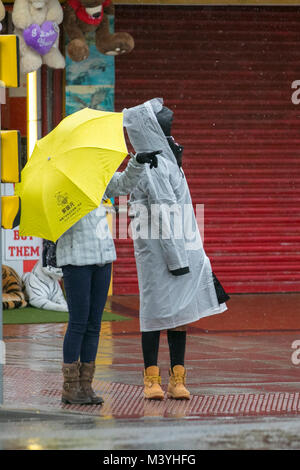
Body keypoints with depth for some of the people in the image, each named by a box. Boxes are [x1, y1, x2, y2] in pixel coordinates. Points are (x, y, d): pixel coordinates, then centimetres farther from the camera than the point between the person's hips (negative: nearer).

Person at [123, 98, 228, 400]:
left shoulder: (163, 158, 14)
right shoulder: (152, 167, -15)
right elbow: (164, 215, -19)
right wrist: (177, 258, -20)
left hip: (181, 247, 9)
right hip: (159, 250, -9)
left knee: (180, 311, 7)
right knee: (157, 310, -2)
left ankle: (177, 378, 9)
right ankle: (151, 378, 4)